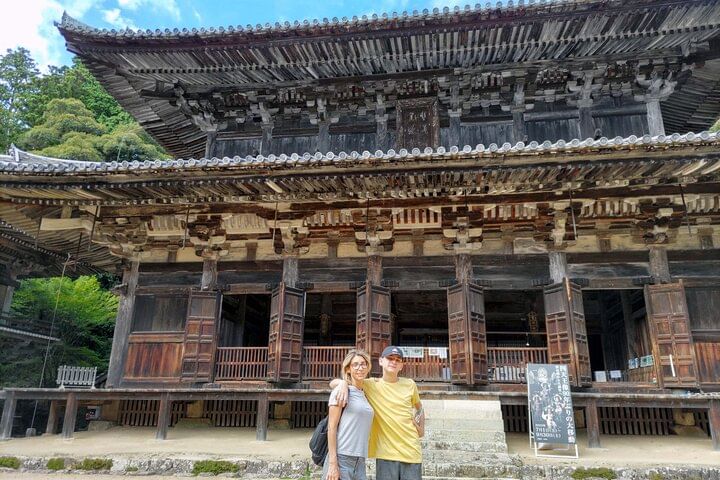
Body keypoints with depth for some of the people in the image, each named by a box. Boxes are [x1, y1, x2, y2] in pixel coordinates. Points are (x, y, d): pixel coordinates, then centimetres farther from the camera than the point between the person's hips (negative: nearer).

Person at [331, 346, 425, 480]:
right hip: (386, 453, -2)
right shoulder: (370, 385, -2)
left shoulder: (410, 384, 4)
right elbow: (333, 383, -3)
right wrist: (343, 382, -25)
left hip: (411, 451, 2)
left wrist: (421, 428, 9)